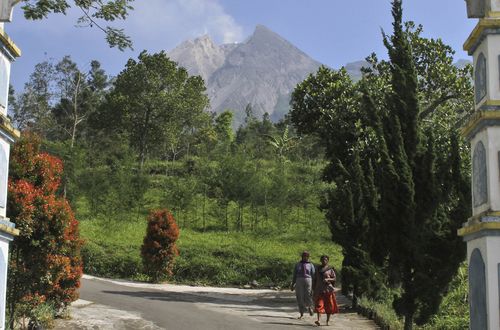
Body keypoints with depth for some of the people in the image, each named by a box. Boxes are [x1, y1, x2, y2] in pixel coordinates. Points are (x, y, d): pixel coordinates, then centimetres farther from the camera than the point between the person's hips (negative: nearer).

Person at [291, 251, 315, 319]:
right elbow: (294, 275, 11)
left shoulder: (310, 265, 6)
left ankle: (309, 307, 26)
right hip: (299, 282, 2)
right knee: (300, 298, 1)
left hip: (308, 281, -1)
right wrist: (293, 284, 7)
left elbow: (313, 275, 5)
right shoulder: (298, 264, 10)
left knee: (308, 297, -9)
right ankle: (301, 314, 11)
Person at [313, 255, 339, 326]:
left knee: (328, 305, 3)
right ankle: (318, 320, -20)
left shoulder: (330, 269, 2)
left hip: (328, 289, -2)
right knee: (319, 304, -11)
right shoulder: (318, 269, 12)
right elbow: (315, 279, 16)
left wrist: (328, 279, -18)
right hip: (319, 289, 2)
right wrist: (314, 289, 14)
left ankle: (327, 321, 13)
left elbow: (334, 278, 1)